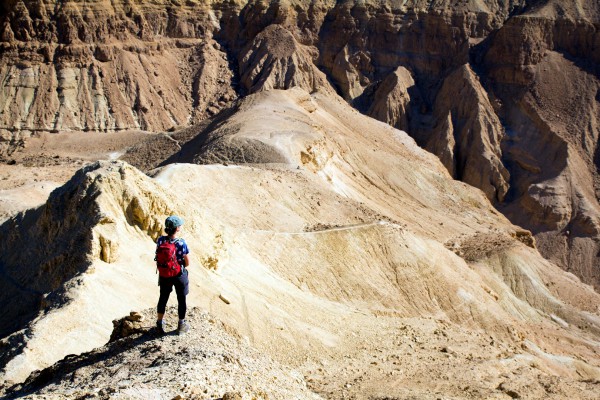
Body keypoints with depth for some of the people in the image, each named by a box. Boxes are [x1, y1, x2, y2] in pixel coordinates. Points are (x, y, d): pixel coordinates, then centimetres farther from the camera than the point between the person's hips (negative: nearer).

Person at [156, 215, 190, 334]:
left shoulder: (160, 240, -12)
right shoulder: (182, 243, -24)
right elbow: (187, 263, -18)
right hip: (179, 275, -4)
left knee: (163, 298, 21)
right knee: (181, 299, 16)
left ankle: (160, 324, 35)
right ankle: (181, 325, 31)